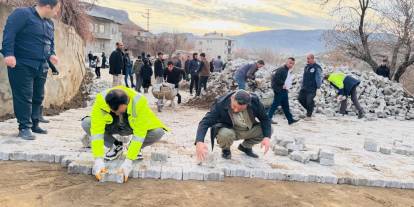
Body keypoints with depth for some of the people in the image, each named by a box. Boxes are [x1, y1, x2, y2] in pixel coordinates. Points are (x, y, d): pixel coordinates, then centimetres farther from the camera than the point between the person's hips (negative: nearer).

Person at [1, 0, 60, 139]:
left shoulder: (49, 23, 16)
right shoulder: (22, 14, -8)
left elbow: (51, 42, 27)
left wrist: (51, 54, 8)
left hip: (41, 67, 8)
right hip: (22, 65, -8)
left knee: (38, 97, 10)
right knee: (24, 97, -7)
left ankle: (34, 125, 22)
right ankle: (24, 128, 0)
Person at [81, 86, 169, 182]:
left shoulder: (139, 102, -36)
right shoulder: (100, 101, -32)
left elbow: (139, 134, -33)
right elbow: (96, 130, -31)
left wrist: (128, 161, -36)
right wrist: (98, 160, -38)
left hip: (134, 127, -2)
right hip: (111, 126, 2)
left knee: (158, 132, -31)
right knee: (86, 123, -25)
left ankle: (135, 148, 1)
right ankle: (116, 146, 0)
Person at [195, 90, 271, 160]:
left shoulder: (255, 101, -20)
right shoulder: (220, 104, -29)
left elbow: (265, 119, -9)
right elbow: (205, 122, -32)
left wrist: (267, 137, -26)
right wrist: (199, 142, -49)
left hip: (248, 130, 4)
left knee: (266, 130, -16)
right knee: (225, 134, -37)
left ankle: (245, 146, 12)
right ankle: (225, 150, 1)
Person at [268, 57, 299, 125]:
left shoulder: (289, 71, 14)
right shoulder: (281, 69, -16)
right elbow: (275, 78, -22)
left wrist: (288, 86, 8)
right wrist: (282, 85, -18)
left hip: (284, 91, 9)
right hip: (279, 90, -9)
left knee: (286, 106, 13)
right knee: (275, 104, -4)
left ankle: (290, 119, 18)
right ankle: (268, 118, 4)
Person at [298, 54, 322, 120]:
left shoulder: (317, 68, -9)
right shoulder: (306, 67, 13)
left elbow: (319, 79, -11)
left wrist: (318, 88, -15)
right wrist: (302, 86, 20)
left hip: (312, 89, -7)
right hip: (304, 88, 7)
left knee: (309, 101, -6)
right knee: (300, 98, 5)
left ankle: (309, 115, 10)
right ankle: (309, 109, 27)